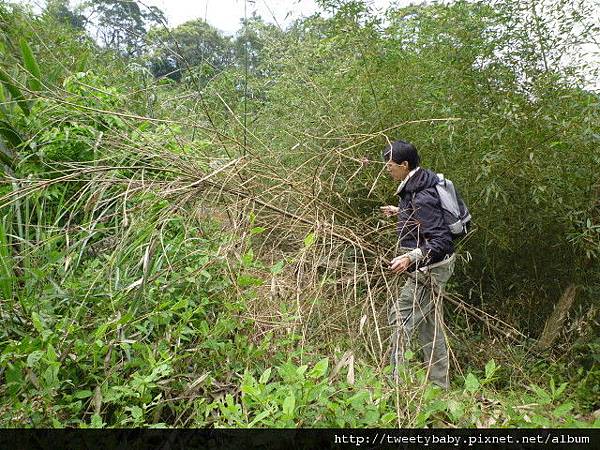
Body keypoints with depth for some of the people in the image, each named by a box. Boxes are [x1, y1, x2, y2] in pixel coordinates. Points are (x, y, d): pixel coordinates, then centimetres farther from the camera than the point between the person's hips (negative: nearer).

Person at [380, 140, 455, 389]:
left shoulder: (421, 198, -25)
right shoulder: (414, 187, 6)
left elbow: (441, 241, -28)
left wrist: (411, 257, -39)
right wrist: (400, 212, 28)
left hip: (431, 268, -11)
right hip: (428, 267, 11)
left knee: (400, 318, -8)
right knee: (430, 324, 18)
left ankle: (397, 380, 1)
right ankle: (439, 385, 31)